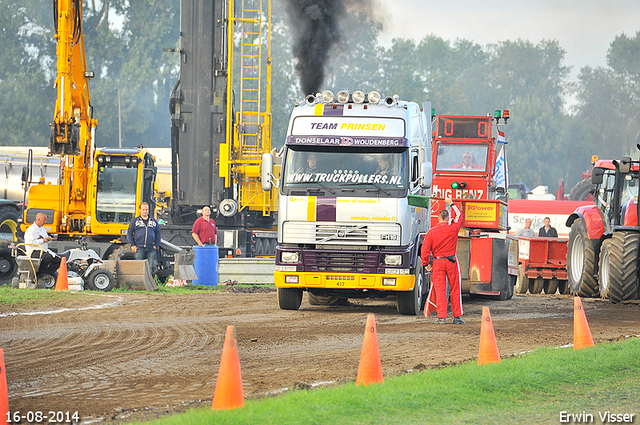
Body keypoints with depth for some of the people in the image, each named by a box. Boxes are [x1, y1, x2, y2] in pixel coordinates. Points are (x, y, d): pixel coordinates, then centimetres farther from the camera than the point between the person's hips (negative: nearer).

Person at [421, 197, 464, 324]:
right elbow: (458, 217, 16)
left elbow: (425, 250, -7)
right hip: (452, 261, 1)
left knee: (440, 290, 1)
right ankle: (457, 316, 10)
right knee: (455, 290, 8)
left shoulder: (431, 232, -7)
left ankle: (442, 317, -3)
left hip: (437, 262, -1)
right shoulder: (453, 229, -6)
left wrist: (426, 264, 6)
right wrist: (451, 204, 28)